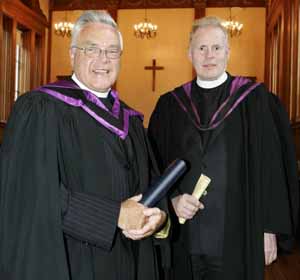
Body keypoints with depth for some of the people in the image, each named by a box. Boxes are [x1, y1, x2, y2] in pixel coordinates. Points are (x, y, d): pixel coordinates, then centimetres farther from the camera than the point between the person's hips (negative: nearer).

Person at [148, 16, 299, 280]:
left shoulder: (255, 99, -3)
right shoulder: (170, 104, 4)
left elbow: (273, 167, -3)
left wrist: (270, 229, -5)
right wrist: (172, 198, -10)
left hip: (237, 235, -2)